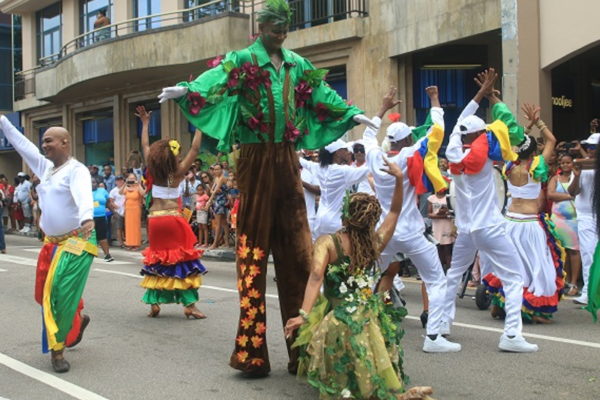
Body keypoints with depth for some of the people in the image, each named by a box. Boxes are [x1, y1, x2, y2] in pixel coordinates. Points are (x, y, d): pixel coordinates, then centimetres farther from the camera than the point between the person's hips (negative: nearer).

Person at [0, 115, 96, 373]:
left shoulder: (76, 170, -13)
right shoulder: (46, 167, 11)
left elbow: (84, 194, -33)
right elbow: (22, 144, 21)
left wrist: (87, 217, -52)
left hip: (76, 242, -8)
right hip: (52, 243, 8)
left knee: (60, 295, -9)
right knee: (45, 295, 12)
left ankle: (57, 349, 4)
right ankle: (77, 320, 38)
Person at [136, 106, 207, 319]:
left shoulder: (153, 171, 4)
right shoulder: (178, 172, -7)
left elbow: (145, 146, 17)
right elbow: (195, 148, -5)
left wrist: (145, 124, 27)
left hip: (154, 219, 4)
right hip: (172, 218, -4)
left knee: (156, 260, 12)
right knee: (182, 259, 1)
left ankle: (154, 303, 11)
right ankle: (189, 305, -2)